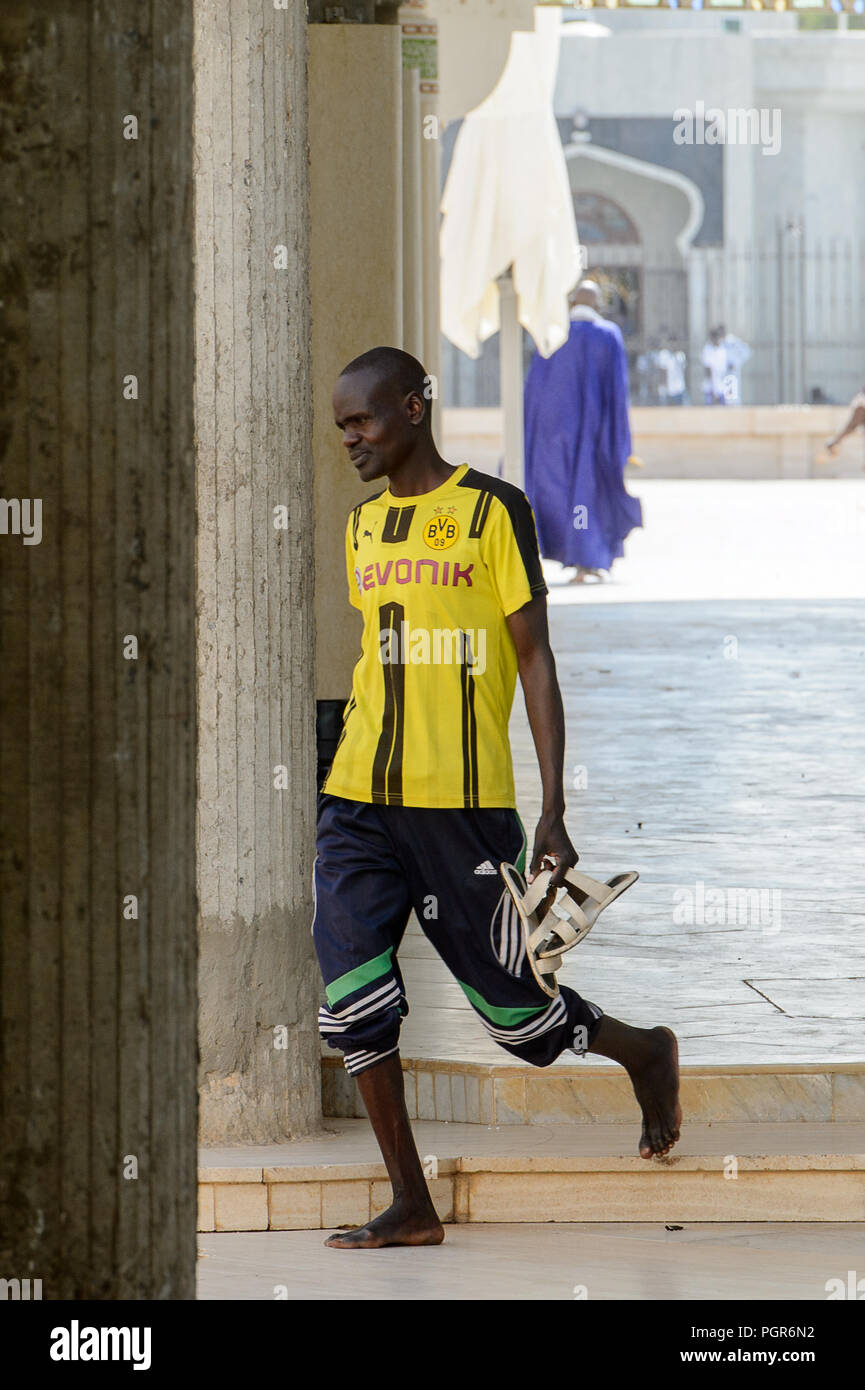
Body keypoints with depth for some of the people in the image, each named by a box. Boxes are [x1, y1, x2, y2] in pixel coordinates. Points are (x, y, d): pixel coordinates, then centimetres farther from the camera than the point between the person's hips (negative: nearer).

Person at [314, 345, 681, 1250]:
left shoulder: (493, 510, -3)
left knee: (509, 1005, 1)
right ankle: (410, 1206, 2)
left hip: (465, 803, -5)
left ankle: (644, 1053, 32)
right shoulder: (364, 528, 14)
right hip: (358, 802, 5)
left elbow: (534, 658, -5)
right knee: (350, 1004, -7)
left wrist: (553, 811, -10)